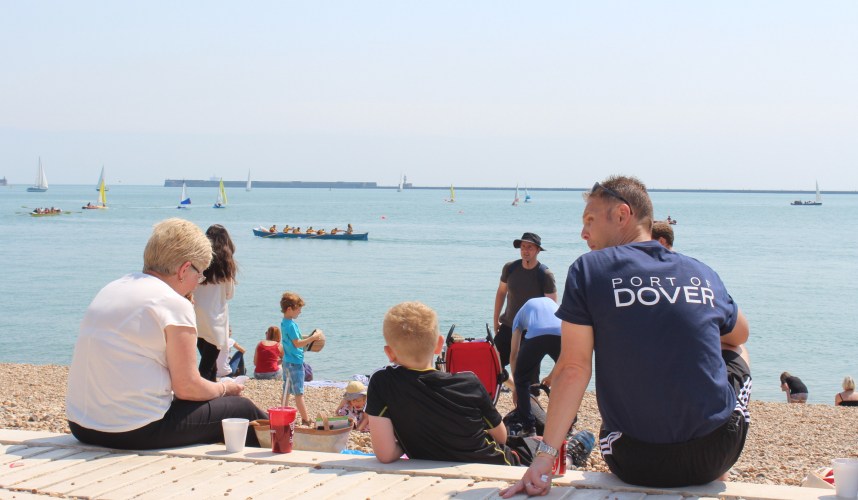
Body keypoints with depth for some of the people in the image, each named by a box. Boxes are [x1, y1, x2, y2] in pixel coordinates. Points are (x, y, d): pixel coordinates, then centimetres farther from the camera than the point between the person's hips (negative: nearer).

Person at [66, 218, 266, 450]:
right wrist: (223, 388, 10)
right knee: (242, 409, 7)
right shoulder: (175, 304, -11)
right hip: (135, 433, -9)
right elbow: (187, 387, -11)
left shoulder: (111, 289, 13)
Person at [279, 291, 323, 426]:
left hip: (287, 361, 10)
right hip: (295, 362, -10)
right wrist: (313, 337, -18)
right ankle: (305, 420, -5)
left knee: (286, 391, 14)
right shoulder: (291, 324, -19)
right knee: (299, 392, -7)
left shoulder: (284, 323, 11)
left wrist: (309, 337, 11)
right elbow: (297, 343, -21)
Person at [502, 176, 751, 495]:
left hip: (638, 466, -1)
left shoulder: (588, 269, -6)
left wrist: (545, 455, -8)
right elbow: (739, 335, 22)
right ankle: (715, 479, 41)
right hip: (716, 455, 1)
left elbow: (573, 369, -10)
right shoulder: (704, 274, 3)